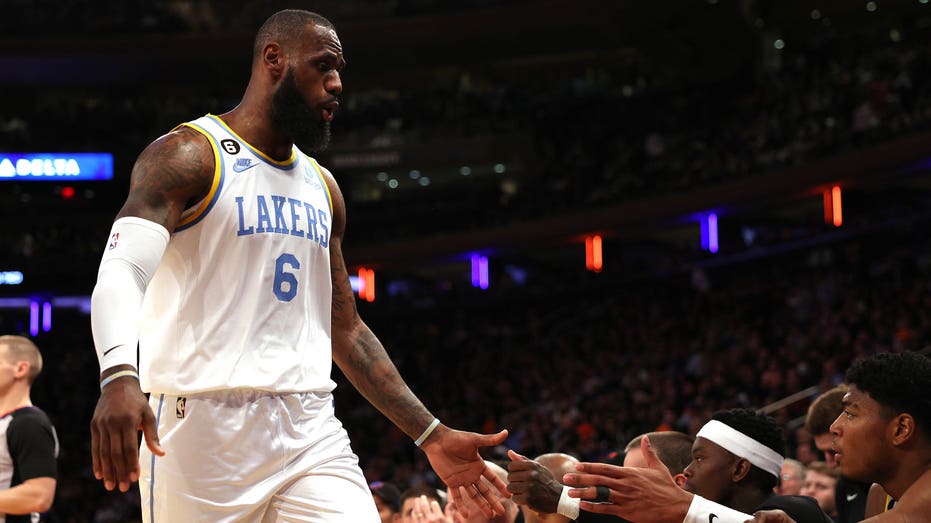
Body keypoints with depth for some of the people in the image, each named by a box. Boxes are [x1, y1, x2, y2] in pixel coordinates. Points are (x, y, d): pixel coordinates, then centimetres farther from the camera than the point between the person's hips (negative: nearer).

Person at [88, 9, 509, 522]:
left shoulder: (321, 186, 18)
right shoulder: (188, 155, -3)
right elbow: (120, 271, -18)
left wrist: (432, 435, 17)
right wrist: (118, 377, -38)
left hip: (310, 429, 6)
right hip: (205, 424, -5)